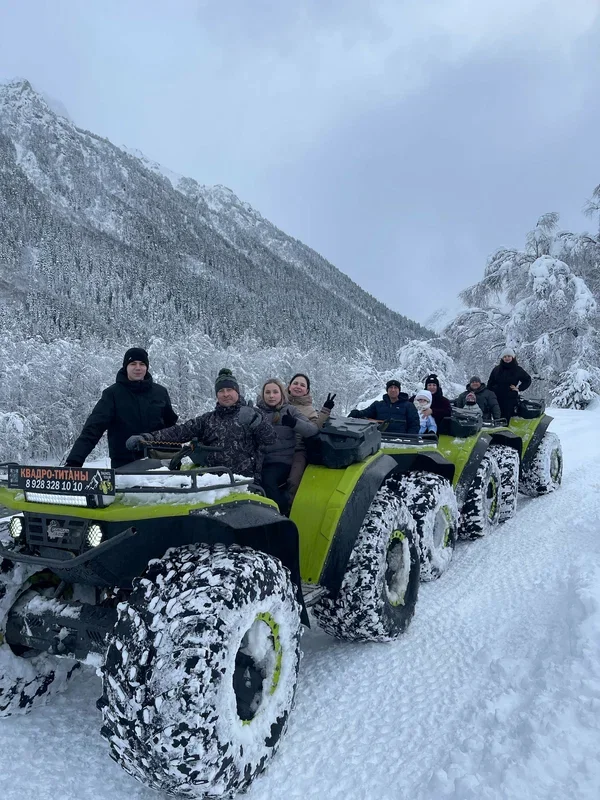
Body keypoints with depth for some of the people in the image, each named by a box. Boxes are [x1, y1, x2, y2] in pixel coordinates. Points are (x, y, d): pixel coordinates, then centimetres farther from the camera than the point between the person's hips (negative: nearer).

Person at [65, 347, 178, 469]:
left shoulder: (160, 392, 6)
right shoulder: (112, 394, -3)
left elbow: (171, 423, 16)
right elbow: (94, 427, -12)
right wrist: (75, 459, -24)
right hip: (124, 466, -2)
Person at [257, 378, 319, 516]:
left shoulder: (290, 410, 6)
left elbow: (313, 430, -6)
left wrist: (294, 423, -23)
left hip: (282, 459, -3)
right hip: (260, 460, 3)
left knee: (268, 480, -31)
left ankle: (284, 515, -13)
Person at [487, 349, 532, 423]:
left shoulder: (518, 369, 4)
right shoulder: (496, 369, 8)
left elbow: (528, 380, 15)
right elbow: (490, 383, 12)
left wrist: (519, 388, 3)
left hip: (511, 399, -2)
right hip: (497, 399, 2)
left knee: (508, 420, -7)